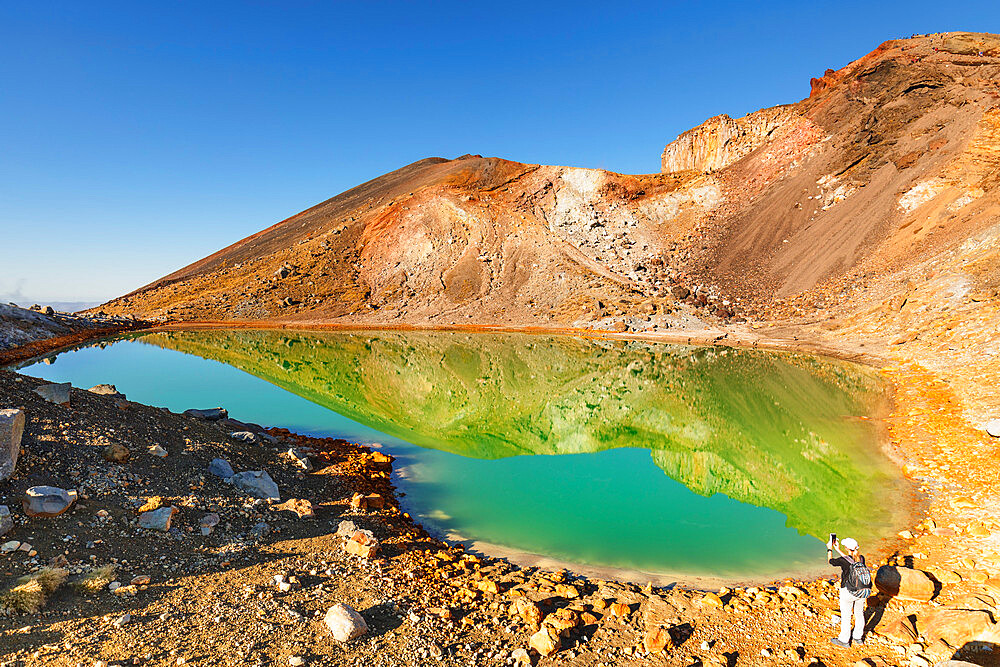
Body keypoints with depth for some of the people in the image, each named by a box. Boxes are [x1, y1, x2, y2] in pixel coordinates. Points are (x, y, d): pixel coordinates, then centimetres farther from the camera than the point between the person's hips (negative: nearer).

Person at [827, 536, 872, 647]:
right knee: (859, 613, 22)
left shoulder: (843, 560, -23)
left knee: (846, 616, 9)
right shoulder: (861, 558, -7)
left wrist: (830, 549, 12)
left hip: (848, 592, -5)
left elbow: (831, 561, -3)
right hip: (862, 591, 6)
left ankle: (844, 641, 22)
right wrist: (838, 550, 19)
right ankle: (858, 637, 39)